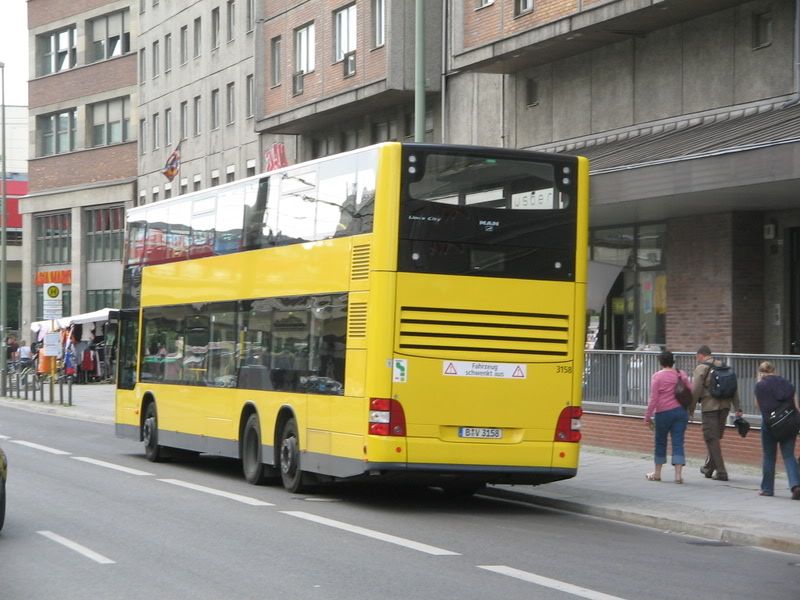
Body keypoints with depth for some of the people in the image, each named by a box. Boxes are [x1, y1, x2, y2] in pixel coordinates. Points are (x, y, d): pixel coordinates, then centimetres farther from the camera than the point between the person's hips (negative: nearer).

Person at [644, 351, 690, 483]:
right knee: (678, 443, 1)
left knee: (660, 442, 11)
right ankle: (678, 474, -9)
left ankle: (657, 473, 22)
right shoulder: (681, 375, 5)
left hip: (664, 412, -3)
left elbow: (653, 398, -10)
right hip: (681, 412, 3)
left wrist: (648, 416, -4)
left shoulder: (657, 376, -8)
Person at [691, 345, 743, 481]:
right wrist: (738, 407, 8)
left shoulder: (701, 368, -6)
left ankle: (721, 472, -4)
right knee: (715, 438, 18)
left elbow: (695, 391, -11)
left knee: (712, 439, -1)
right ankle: (709, 467, 27)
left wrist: (691, 409, -2)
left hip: (710, 406, -6)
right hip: (725, 405, 7)